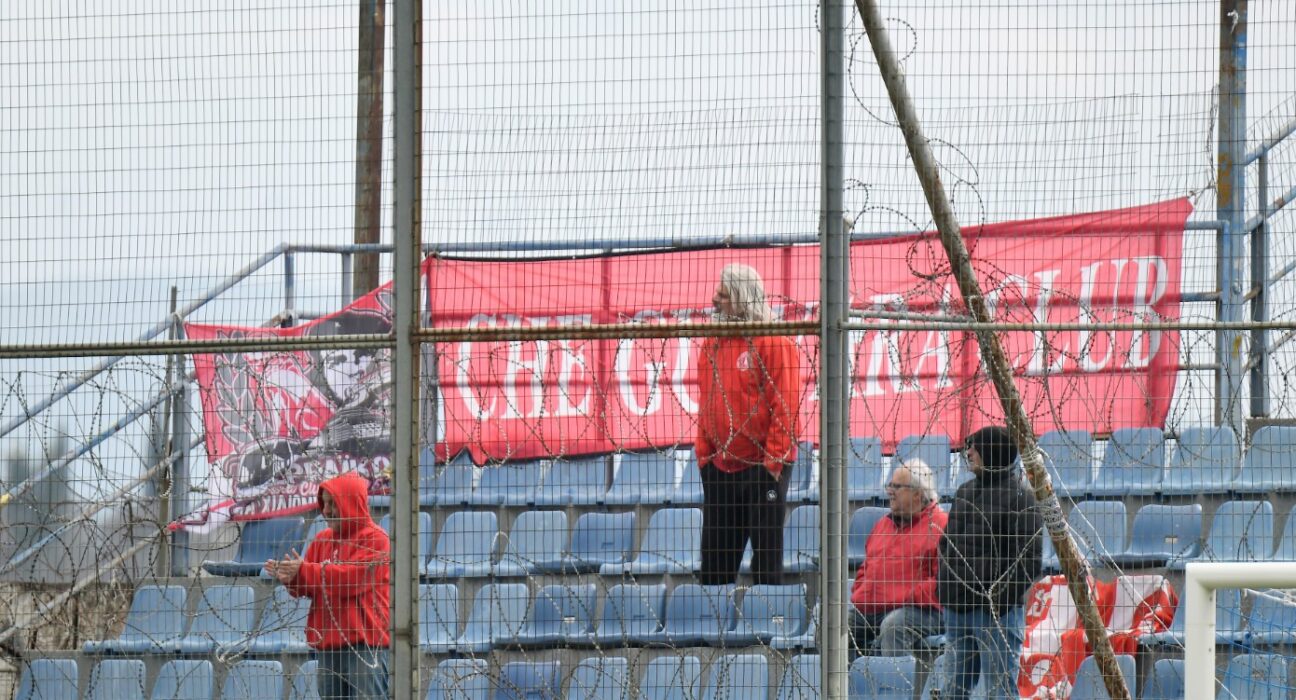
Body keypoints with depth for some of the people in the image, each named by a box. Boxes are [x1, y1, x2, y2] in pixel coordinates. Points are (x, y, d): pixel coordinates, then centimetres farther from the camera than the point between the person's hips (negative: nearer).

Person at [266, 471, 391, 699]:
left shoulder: (375, 540, -6)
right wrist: (289, 577, -13)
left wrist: (303, 570, -20)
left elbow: (352, 577, -19)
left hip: (364, 645, -7)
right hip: (328, 646, 7)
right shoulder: (322, 540, 16)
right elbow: (306, 588, 10)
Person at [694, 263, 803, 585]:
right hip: (720, 469, 7)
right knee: (714, 561, 8)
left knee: (766, 557, -2)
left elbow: (784, 405, -12)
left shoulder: (774, 343, -8)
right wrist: (704, 456, 9)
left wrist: (773, 462, -16)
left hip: (763, 466, -7)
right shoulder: (712, 346, 13)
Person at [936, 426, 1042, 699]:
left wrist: (1000, 597, -16)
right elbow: (948, 545, 22)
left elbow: (1029, 562, -12)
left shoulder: (1019, 498, -8)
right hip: (957, 611, 8)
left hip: (998, 615, -8)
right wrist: (944, 590, 11)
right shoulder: (965, 492, 16)